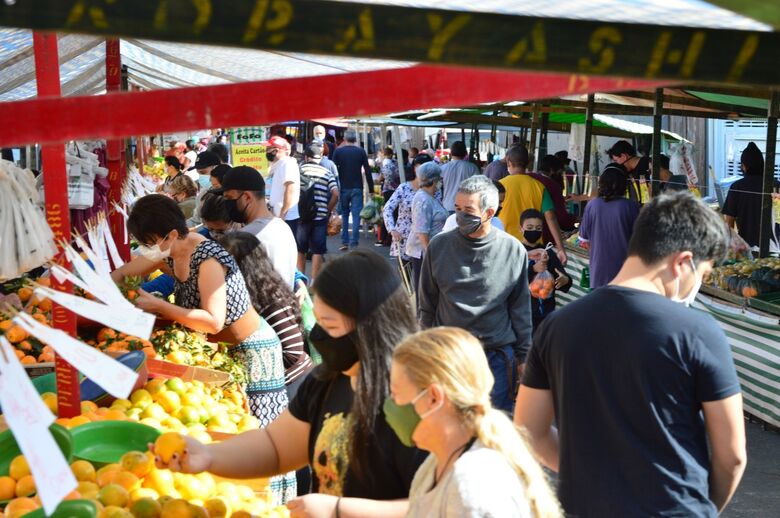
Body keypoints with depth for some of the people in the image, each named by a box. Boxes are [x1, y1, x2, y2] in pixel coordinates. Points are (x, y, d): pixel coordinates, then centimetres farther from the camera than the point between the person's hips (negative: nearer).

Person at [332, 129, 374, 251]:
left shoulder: (338, 152, 1)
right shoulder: (361, 151, 0)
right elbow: (367, 171, -1)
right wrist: (371, 189, 3)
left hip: (343, 188, 1)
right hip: (357, 188, -1)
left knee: (344, 215, 13)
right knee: (356, 215, -1)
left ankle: (344, 242, 11)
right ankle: (354, 243, -6)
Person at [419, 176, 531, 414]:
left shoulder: (514, 251, -5)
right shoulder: (439, 246, -3)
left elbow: (521, 309, 4)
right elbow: (427, 304, 7)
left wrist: (523, 356, 6)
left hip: (498, 356, -1)